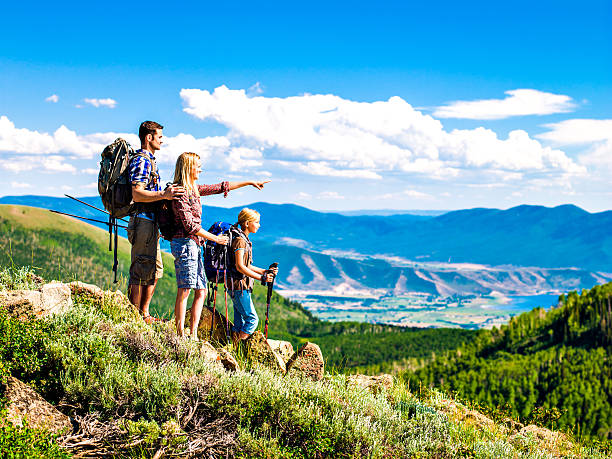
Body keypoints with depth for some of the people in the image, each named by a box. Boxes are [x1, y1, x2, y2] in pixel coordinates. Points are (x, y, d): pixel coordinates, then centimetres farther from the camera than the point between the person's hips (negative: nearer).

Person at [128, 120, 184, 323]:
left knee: (155, 270, 14)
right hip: (143, 221, -11)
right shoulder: (142, 160, -13)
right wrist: (163, 195, -31)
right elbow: (137, 194, -24)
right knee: (141, 271, -7)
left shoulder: (149, 160, 21)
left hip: (150, 222, 11)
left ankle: (144, 314, 20)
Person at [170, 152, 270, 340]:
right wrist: (215, 238, -9)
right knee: (185, 290, -12)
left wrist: (250, 183, 26)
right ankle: (180, 334, -12)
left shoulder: (194, 189, 16)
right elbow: (189, 225, -16)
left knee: (201, 291, 6)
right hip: (184, 242, -10)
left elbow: (221, 187, 24)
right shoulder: (180, 192, -11)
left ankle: (193, 335, 6)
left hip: (194, 245, 10)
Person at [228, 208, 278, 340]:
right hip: (238, 285, -10)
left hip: (242, 286, 10)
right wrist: (261, 277, -24)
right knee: (252, 319, -9)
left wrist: (266, 271, 12)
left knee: (240, 321, 11)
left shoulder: (244, 240, 17)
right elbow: (240, 266, -22)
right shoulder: (239, 240, -14)